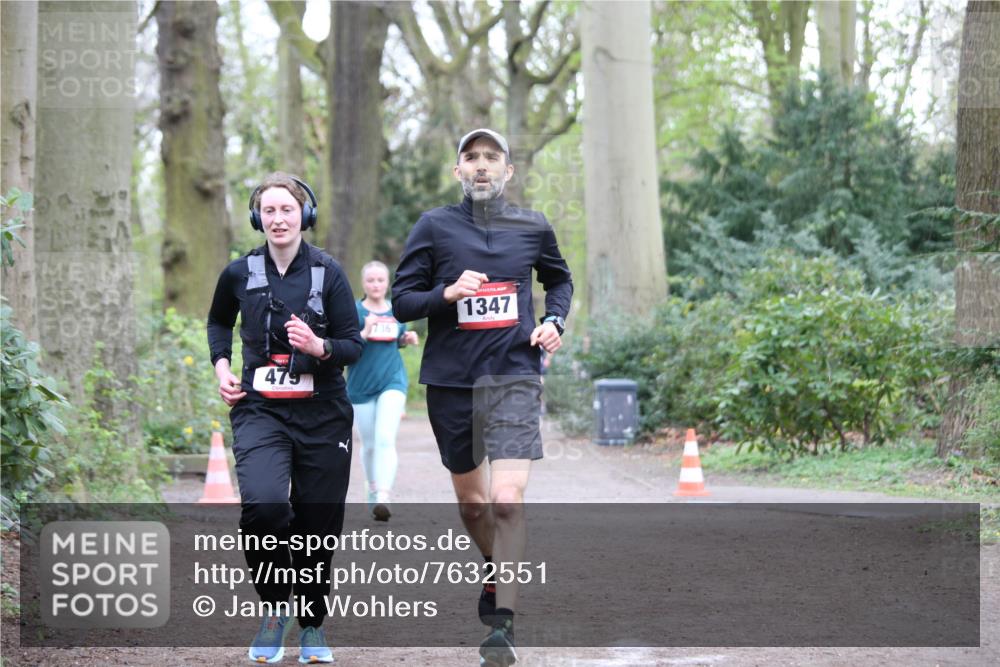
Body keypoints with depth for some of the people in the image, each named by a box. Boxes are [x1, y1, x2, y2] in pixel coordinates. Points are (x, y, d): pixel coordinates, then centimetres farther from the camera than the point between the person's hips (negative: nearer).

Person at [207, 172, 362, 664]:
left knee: (317, 523, 5)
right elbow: (218, 320, 23)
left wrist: (320, 346, -21)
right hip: (260, 411, 0)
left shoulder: (328, 272, -3)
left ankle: (311, 624, 29)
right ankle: (274, 608, -1)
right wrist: (221, 365, 8)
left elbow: (353, 345, -1)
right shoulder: (240, 273, 2)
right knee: (262, 505, -25)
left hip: (322, 415, 0)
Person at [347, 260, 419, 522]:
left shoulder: (396, 311, 6)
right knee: (369, 444, 10)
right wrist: (365, 333, -29)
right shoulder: (355, 311, -5)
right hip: (361, 385, -1)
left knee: (385, 439, -16)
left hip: (392, 381, 1)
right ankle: (373, 492, 33)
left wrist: (407, 338, 1)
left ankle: (383, 499, -26)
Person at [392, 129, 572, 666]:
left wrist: (554, 321, 6)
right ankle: (495, 571, 45)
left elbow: (559, 279, 25)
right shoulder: (434, 226, 1)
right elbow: (401, 301, 1)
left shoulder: (533, 228, 6)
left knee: (507, 497, -17)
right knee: (470, 498, 15)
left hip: (513, 375, -1)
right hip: (450, 379, 1)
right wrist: (447, 293, -17)